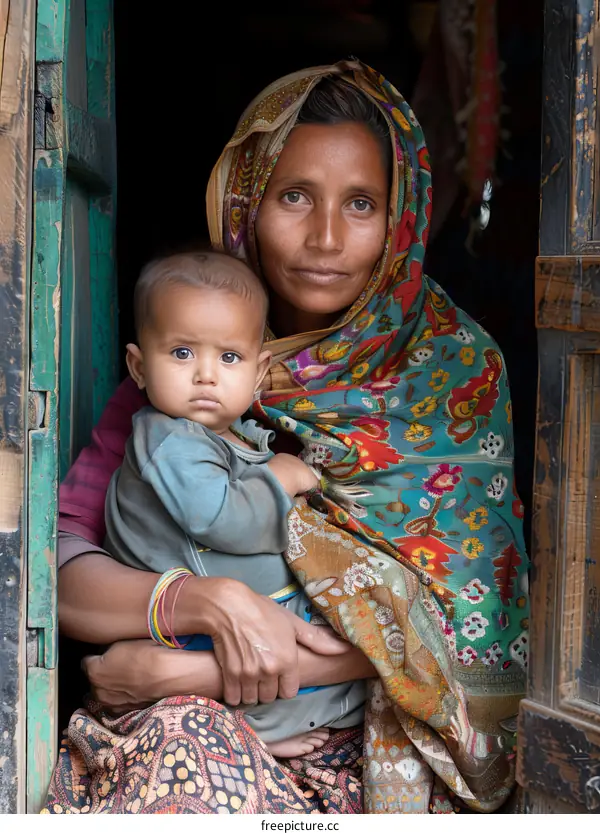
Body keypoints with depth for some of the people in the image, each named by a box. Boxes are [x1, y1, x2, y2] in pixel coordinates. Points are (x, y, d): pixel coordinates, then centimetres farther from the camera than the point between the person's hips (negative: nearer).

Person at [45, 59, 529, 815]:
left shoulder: (453, 369, -1)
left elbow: (443, 615, -9)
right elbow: (54, 571, -2)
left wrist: (185, 673, -15)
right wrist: (214, 603, -22)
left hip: (365, 750, -2)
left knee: (183, 741, -31)